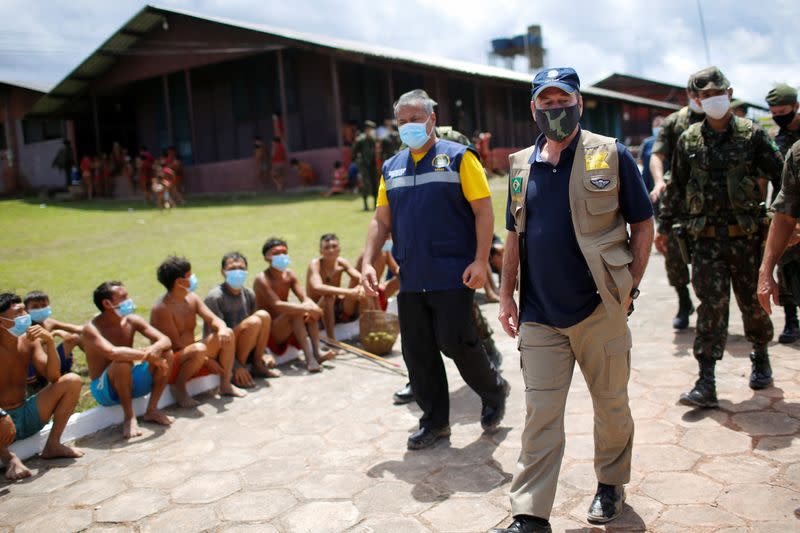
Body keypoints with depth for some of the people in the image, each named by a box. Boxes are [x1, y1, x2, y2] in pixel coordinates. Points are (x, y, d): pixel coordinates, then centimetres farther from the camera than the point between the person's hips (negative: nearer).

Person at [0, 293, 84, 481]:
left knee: (72, 381, -9)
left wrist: (50, 342, -21)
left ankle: (53, 445, 1)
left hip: (27, 415, 6)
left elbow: (53, 377, -8)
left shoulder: (29, 340, -1)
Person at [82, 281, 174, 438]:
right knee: (123, 362, -36)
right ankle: (129, 418, -19)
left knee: (166, 354, -13)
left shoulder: (132, 321, -2)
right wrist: (147, 355, -35)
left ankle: (152, 410, -4)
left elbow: (165, 340, -10)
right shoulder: (92, 329, -19)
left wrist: (155, 349, -33)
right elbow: (112, 352, -39)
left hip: (130, 382, 6)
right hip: (104, 389, -6)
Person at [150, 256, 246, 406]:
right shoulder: (161, 309, -20)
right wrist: (206, 360, -20)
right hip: (169, 365, -8)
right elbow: (176, 345, -21)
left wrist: (222, 329, -28)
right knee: (199, 350, -38)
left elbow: (213, 319, -3)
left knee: (227, 334, -8)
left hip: (190, 356, 8)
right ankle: (179, 388, -11)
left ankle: (225, 385, -1)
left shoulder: (192, 299, 3)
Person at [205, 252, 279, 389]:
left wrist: (264, 353, -2)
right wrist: (236, 367, -23)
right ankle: (237, 373, -16)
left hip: (244, 347, 6)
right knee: (253, 322, -28)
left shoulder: (249, 294, 3)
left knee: (263, 315, -16)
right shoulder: (215, 297, -18)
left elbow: (258, 331, 13)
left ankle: (258, 365, -6)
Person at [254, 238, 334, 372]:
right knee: (295, 309, -30)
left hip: (287, 330, 6)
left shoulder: (289, 275, 3)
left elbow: (305, 298, -6)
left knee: (312, 309, -15)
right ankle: (309, 358, -37)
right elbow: (277, 305, -30)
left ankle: (317, 351, -25)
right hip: (268, 331, -6)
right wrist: (306, 308, -38)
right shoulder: (262, 279, -17)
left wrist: (311, 307, -30)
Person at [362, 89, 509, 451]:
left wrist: (480, 261, -15)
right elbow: (382, 220, 16)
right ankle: (434, 421, 23)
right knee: (417, 353, 8)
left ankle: (494, 392, 25)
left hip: (453, 276, -5)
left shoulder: (458, 157, -1)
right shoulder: (391, 168, 14)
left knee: (456, 343, -4)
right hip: (410, 280, 5)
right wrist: (368, 262, 4)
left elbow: (483, 209, -6)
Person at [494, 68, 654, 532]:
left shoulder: (611, 155, -3)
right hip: (539, 315, 2)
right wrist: (507, 295, 9)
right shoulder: (521, 164, 8)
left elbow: (644, 224, 0)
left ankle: (611, 485, 38)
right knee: (540, 416, 4)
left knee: (612, 403, 15)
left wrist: (629, 288, -6)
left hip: (599, 308, -2)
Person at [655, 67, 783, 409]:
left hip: (746, 236, 0)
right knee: (711, 305, -3)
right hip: (706, 238, 1)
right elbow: (677, 187, 14)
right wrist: (664, 225, 15)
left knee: (752, 301, 10)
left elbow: (781, 174, 3)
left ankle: (760, 358, 38)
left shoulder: (751, 134, 2)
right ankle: (706, 384, -2)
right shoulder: (689, 140, 6)